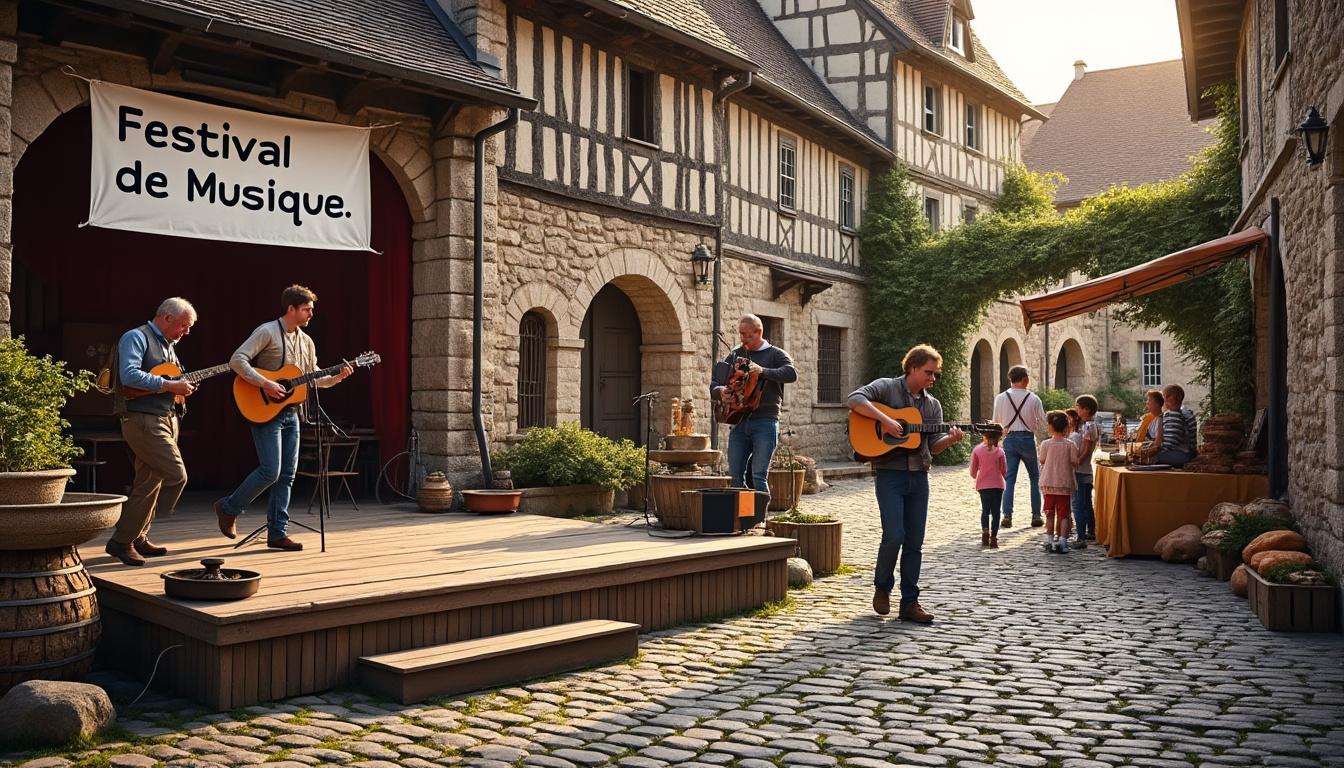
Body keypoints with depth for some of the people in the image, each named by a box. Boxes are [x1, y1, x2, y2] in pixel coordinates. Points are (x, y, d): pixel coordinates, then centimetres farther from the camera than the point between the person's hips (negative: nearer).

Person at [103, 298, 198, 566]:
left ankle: (136, 538, 21)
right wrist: (169, 385, -20)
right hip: (143, 419, -9)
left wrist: (182, 387, 8)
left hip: (167, 418, 9)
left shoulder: (168, 345, 21)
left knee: (149, 482, 12)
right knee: (176, 475, -15)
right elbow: (129, 375, -21)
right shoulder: (137, 338, -7)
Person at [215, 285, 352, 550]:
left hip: (291, 413, 8)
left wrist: (337, 377, 1)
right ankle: (228, 508, 11)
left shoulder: (306, 341, 14)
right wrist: (265, 384, -25)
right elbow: (237, 360, -18)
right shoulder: (267, 332, -10)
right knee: (270, 471, -12)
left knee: (287, 475, 5)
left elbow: (314, 378, 19)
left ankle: (277, 533, 9)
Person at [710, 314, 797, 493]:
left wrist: (763, 371, -26)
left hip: (765, 422, -4)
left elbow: (792, 374, -14)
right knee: (735, 477, 3)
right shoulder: (734, 355, 17)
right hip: (739, 422, 4)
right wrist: (720, 391, -8)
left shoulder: (775, 354, 5)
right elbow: (714, 385, 16)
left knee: (758, 477, -10)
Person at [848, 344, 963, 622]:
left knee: (915, 542, 5)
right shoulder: (886, 387, 0)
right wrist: (885, 419, -24)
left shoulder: (933, 405, 16)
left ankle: (910, 602, 12)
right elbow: (854, 399, -17)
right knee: (894, 535, -14)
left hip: (919, 476, 6)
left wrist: (950, 439, -10)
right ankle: (882, 587, 11)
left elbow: (933, 446, 11)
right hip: (890, 473, -6)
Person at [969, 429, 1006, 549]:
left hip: (982, 485, 1)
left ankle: (985, 530, -11)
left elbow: (973, 472, 1)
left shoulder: (977, 450, -2)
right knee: (995, 512, 5)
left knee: (985, 510, 13)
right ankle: (993, 538, 1)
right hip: (997, 485, -1)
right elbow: (1004, 471, 1)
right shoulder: (999, 451, -5)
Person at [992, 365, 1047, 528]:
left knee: (1009, 478, 4)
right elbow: (1042, 424, 1)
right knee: (1035, 478, 12)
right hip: (1027, 439, -1)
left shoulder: (1000, 398, -2)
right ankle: (1036, 516, 12)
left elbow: (996, 422, 6)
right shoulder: (1033, 399, -7)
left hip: (1009, 439, 2)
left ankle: (1007, 515, -3)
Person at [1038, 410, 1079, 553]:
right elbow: (1075, 463, -6)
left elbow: (1042, 461, 0)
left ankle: (1049, 541, 12)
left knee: (1050, 514, 11)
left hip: (1049, 484, 1)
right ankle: (1062, 542, -1)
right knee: (1063, 514, 4)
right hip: (1065, 484, -1)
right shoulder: (1070, 444, -6)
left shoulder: (1046, 444, -6)